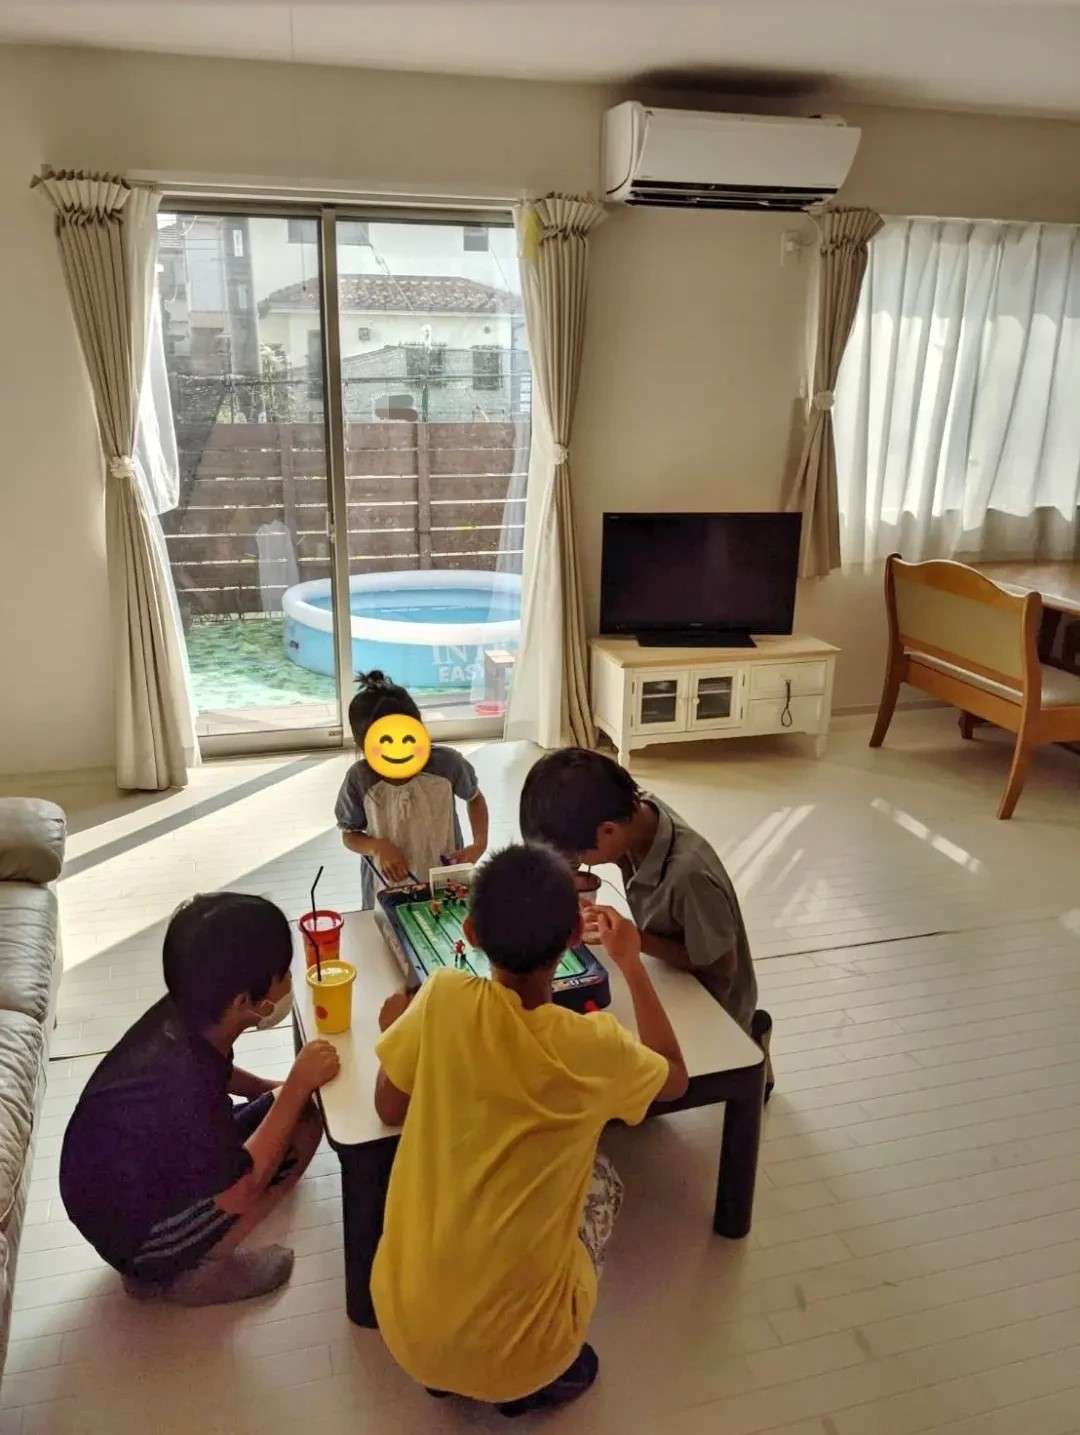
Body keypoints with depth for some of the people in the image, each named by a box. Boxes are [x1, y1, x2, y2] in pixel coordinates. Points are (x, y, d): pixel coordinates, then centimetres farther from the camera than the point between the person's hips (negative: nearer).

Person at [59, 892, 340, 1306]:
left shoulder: (182, 1017, -13)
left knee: (288, 1111, 7)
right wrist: (297, 1088, -22)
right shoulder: (180, 1087, -37)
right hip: (130, 1229, -8)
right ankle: (192, 1272, -1)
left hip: (123, 1185, 8)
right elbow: (241, 1190, -24)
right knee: (302, 1127, -19)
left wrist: (275, 1089, 4)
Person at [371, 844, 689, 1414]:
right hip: (518, 1354, -2)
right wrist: (630, 962, 12)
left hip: (408, 1331, 2)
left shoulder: (442, 999, -15)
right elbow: (676, 1078, 6)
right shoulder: (595, 1047, -17)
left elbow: (389, 1110, 2)